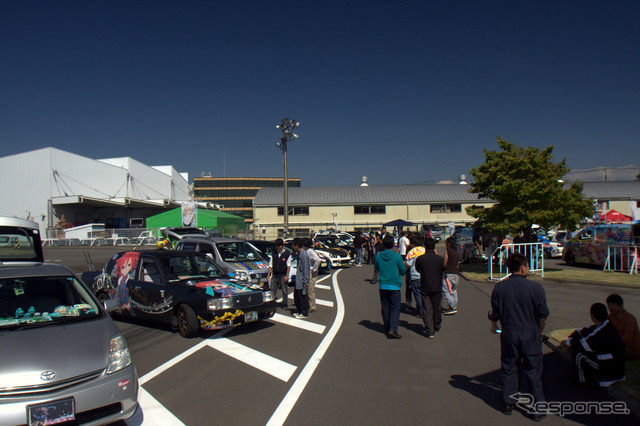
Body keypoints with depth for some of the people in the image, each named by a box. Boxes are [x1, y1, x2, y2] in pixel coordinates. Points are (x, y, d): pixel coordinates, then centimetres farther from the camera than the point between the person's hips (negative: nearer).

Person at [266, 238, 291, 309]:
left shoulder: (287, 254, 0)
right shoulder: (273, 253, 9)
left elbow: (288, 266, 0)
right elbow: (270, 265, 11)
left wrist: (287, 276, -7)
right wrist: (268, 275, 6)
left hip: (283, 275, -3)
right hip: (274, 275, 3)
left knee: (285, 291, 3)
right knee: (272, 290, 1)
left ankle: (285, 304, 16)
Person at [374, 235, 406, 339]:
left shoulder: (378, 256, -3)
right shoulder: (397, 256, -13)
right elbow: (403, 271, -5)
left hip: (383, 286, 3)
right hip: (394, 286, -3)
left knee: (385, 308, 14)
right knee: (395, 308, 2)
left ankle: (387, 329, 24)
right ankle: (393, 329, -12)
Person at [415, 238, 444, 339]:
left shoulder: (420, 259, -9)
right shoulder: (440, 259, -9)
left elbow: (417, 269, 7)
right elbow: (443, 270, 7)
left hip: (424, 288, -1)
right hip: (437, 288, 1)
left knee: (427, 310, 5)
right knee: (437, 309, 17)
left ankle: (430, 331, 2)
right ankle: (436, 328, 33)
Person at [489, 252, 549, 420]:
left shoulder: (499, 287, -5)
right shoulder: (535, 287, -11)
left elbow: (494, 312, 2)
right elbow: (543, 314, -6)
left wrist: (494, 326, 22)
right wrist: (539, 330, 13)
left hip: (509, 334, 2)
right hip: (530, 334, -1)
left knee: (508, 369, 15)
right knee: (533, 371, 10)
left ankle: (508, 403, 24)